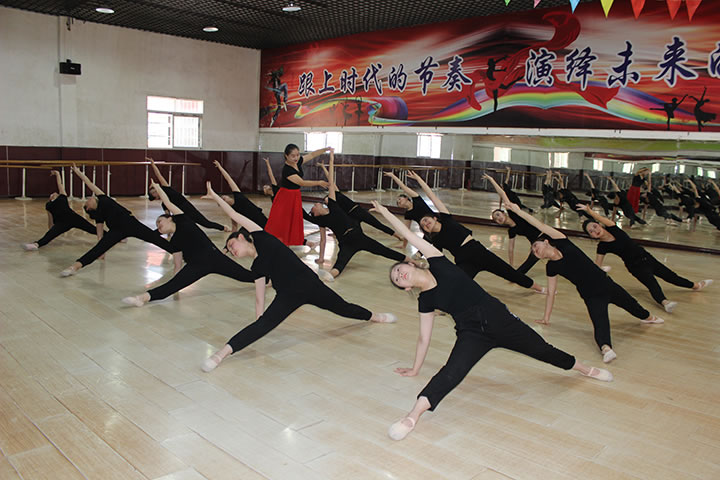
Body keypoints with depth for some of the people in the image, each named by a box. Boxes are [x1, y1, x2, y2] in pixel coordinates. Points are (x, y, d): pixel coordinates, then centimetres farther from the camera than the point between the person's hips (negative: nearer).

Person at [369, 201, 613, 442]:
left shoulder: (438, 264, -1)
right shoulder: (425, 301, 4)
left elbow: (409, 234, 2)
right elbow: (424, 337, 12)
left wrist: (385, 212, 5)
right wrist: (415, 368, 16)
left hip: (497, 318, 1)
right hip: (472, 333, 0)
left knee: (542, 350, 17)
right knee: (453, 371, -28)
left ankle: (585, 368, 43)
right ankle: (413, 415, -40)